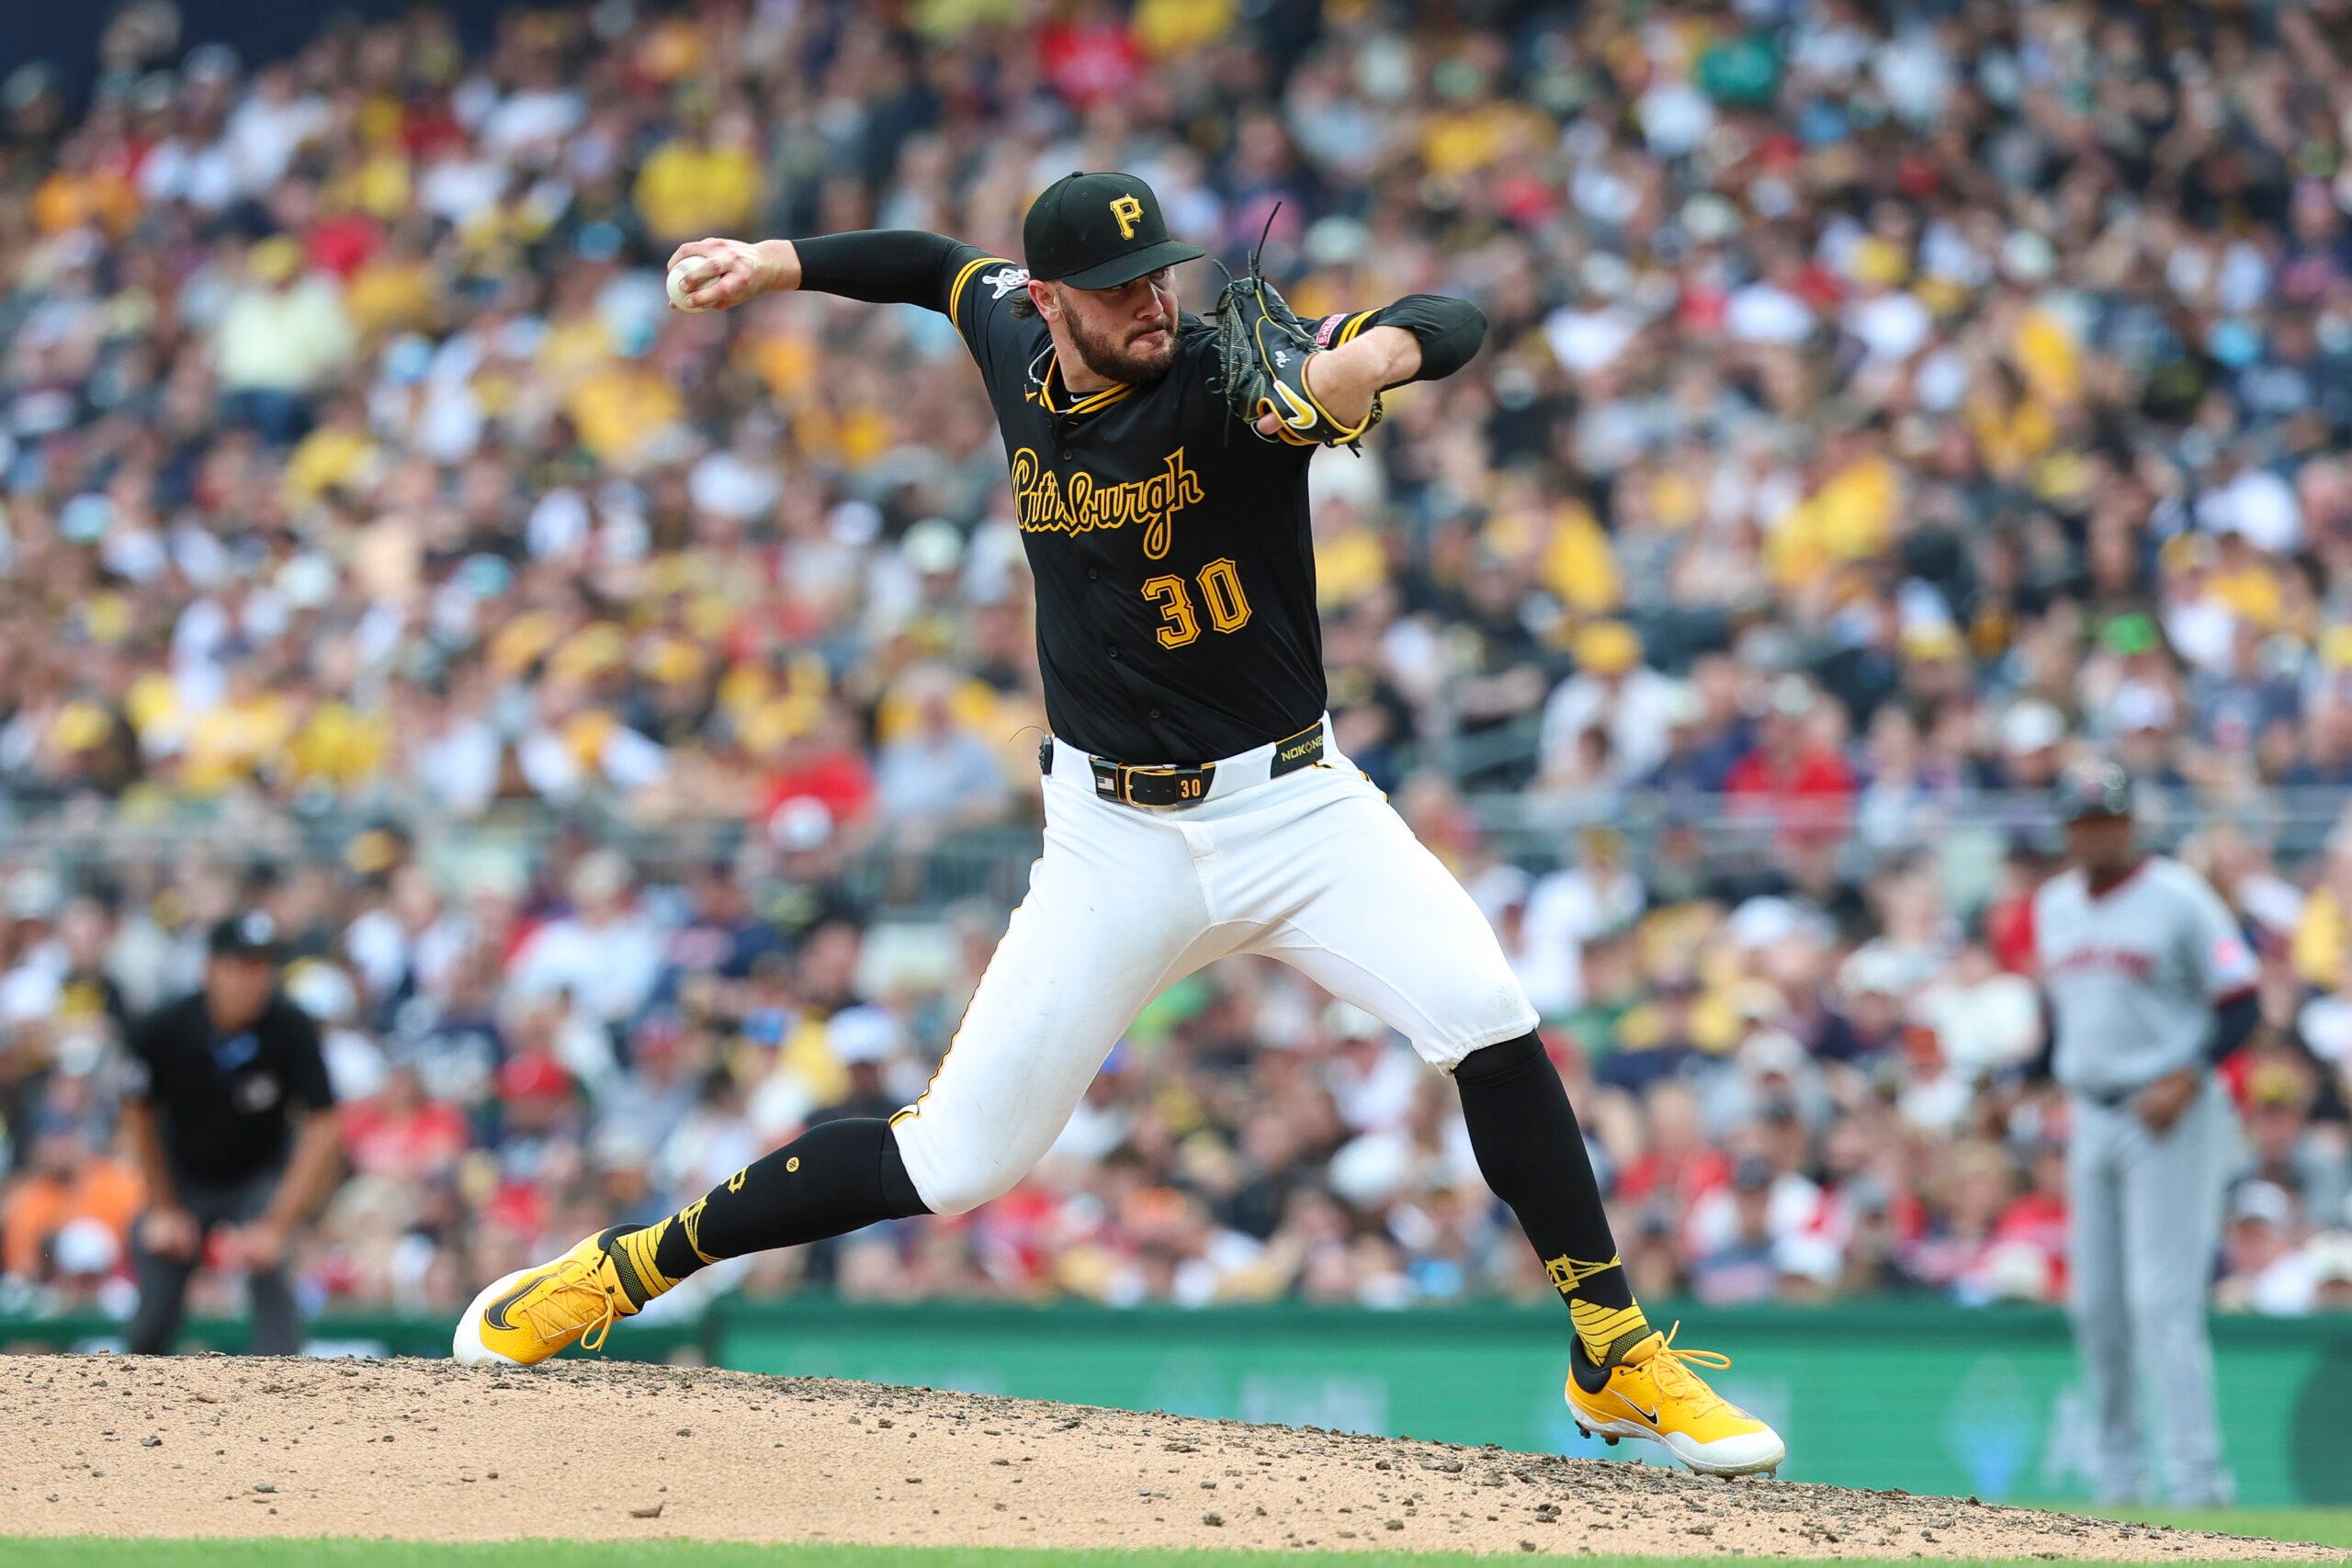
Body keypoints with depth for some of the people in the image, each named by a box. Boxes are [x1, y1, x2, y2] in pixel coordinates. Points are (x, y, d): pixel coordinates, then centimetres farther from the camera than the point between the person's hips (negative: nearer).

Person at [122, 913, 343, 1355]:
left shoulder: (292, 1031, -27)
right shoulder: (162, 1031, -23)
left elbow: (322, 1132, -25)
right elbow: (141, 1116, -5)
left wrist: (277, 1227, -31)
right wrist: (164, 1210, -1)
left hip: (261, 1175, -1)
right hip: (183, 1179, 1)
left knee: (268, 1276, -29)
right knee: (152, 1322, 0)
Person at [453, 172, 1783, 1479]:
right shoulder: (1016, 346, -2)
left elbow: (1457, 324, -32)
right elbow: (952, 268, 24)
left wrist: (1377, 356, -53)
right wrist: (786, 264, 21)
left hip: (1295, 805, -2)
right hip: (1119, 841, 2)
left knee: (1491, 1027, -24)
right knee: (957, 1162, -1)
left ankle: (1617, 1354, -8)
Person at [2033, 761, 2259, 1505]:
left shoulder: (2178, 898, -8)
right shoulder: (2054, 906, 12)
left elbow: (2240, 1006, -8)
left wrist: (2184, 1082, -19)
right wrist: (2064, 1080, 12)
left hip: (2169, 1119, -7)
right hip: (2092, 1117, 7)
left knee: (2162, 1298, -13)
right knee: (2095, 1304, 6)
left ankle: (2195, 1476, -13)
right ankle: (2118, 1477, 15)